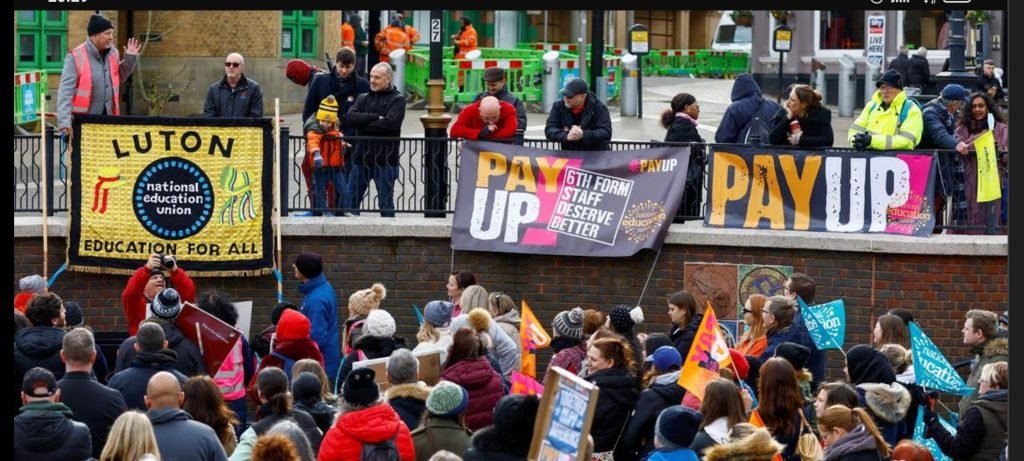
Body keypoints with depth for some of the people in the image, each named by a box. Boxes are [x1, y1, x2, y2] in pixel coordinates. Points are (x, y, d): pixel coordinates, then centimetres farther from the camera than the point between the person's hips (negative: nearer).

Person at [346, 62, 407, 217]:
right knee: (351, 200, 5)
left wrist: (364, 124, -9)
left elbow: (390, 123, -18)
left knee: (386, 204, 4)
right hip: (361, 158, 5)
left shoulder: (397, 99, -1)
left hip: (385, 159, -4)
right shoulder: (363, 98, 13)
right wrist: (376, 118, -15)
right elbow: (351, 117, -5)